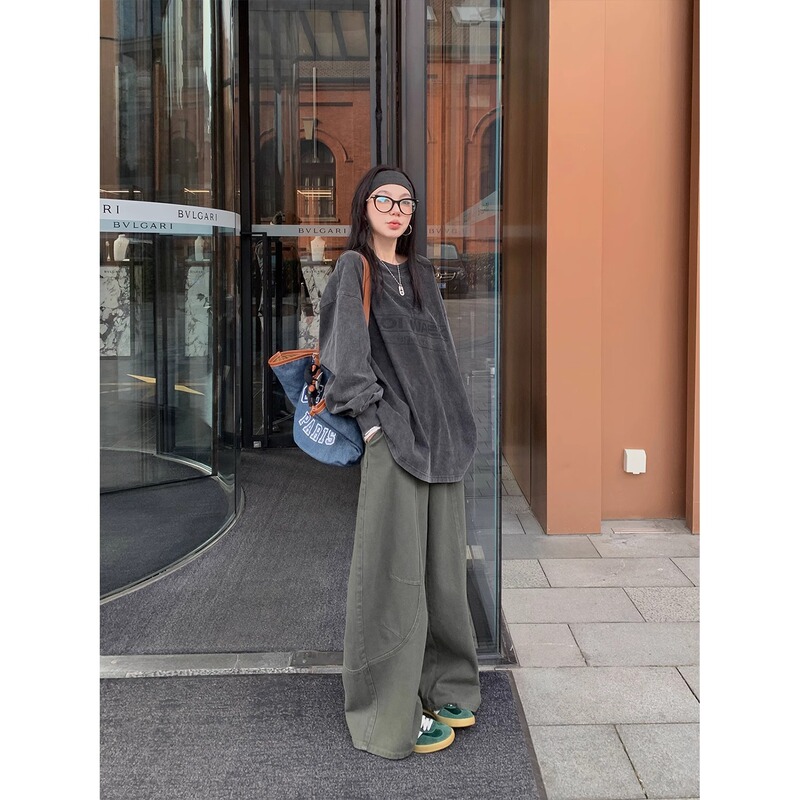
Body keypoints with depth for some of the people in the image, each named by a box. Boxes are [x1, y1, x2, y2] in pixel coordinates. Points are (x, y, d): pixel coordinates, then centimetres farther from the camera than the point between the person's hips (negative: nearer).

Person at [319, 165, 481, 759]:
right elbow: (350, 352, -9)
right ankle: (392, 711, 7)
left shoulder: (422, 273, 18)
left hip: (441, 435, 7)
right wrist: (376, 424, -15)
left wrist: (453, 428, 11)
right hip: (393, 435, -6)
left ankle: (438, 684, 25)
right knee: (396, 570, -3)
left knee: (441, 564, 11)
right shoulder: (354, 268, -1)